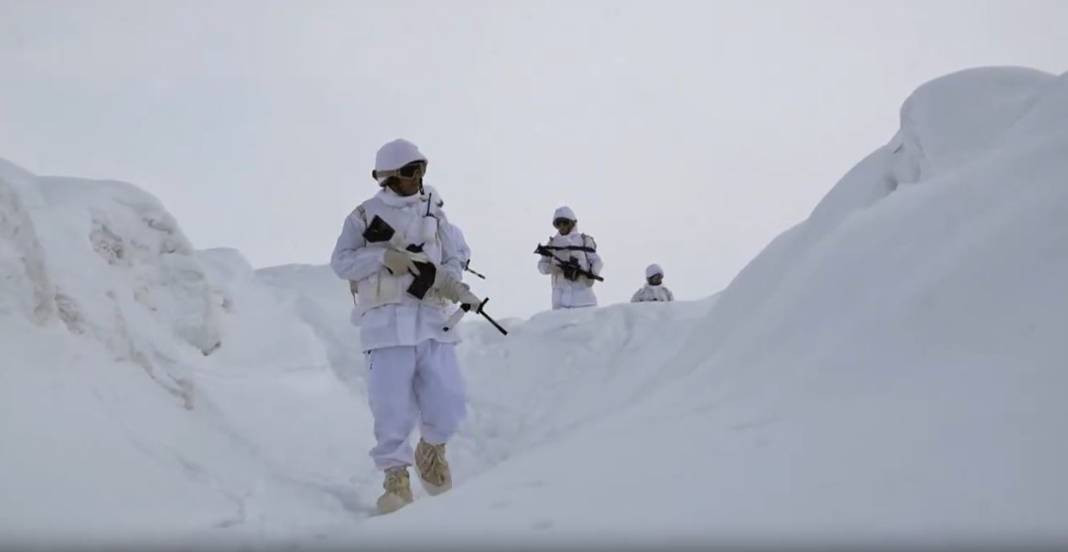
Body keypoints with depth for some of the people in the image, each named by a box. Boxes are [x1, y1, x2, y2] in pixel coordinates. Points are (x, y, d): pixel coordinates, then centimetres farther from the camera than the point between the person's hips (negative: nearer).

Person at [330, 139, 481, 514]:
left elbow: (451, 261, 13)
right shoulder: (365, 215, 4)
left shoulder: (433, 215, 14)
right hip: (387, 322, -3)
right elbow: (341, 262, 2)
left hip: (432, 320, 3)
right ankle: (396, 477, 9)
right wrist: (383, 257, -12)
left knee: (447, 404, -1)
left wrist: (454, 284, -9)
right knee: (393, 407, -7)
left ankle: (432, 450, 29)